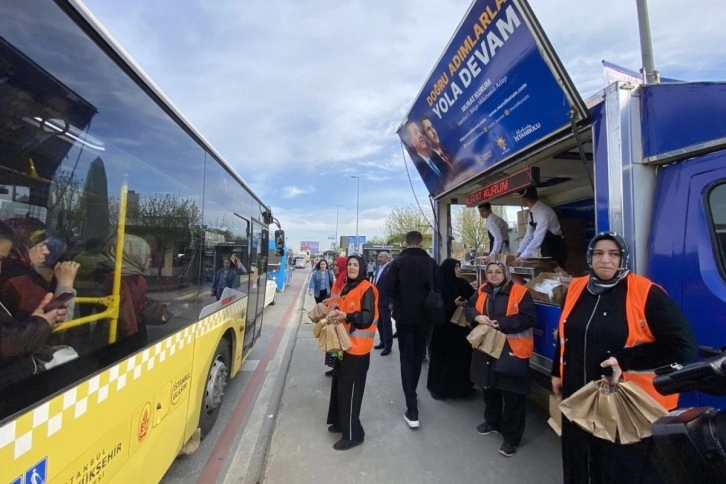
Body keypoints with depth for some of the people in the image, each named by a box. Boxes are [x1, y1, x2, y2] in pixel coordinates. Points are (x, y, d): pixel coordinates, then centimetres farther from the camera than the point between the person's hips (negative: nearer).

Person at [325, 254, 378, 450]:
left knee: (350, 390, -3)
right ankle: (340, 422, 36)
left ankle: (353, 434, 11)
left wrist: (346, 316, -30)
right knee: (340, 385, 19)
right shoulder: (347, 288, 13)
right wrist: (336, 312, 4)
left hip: (357, 347, -9)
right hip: (345, 344, 9)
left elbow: (367, 318, -21)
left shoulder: (367, 289, -15)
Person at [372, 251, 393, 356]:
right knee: (379, 323, 16)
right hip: (377, 300, 8)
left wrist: (391, 302, -19)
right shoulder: (378, 268, 12)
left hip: (385, 301, -8)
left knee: (386, 323, 2)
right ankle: (383, 342, 30)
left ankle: (388, 346, 12)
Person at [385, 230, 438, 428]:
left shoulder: (398, 262, -10)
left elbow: (389, 289, -10)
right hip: (424, 316, 3)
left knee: (406, 358, 3)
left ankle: (412, 410, -2)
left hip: (404, 315, -2)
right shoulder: (431, 263, -4)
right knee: (418, 355, 20)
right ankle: (412, 394, 37)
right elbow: (438, 289, -1)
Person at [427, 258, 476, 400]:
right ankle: (439, 387, 18)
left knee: (462, 355, 8)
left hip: (461, 326, 5)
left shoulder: (463, 284, 6)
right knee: (443, 356, 4)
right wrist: (454, 304, -21)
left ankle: (460, 386, 25)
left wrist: (467, 303, -14)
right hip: (444, 327, -4)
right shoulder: (439, 285, -9)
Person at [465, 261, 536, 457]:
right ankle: (492, 421, 44)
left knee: (512, 395, 5)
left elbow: (529, 318, -16)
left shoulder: (520, 292, -11)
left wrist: (502, 323, -22)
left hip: (512, 351, -5)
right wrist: (477, 317, -14)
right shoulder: (482, 291, 5)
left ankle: (511, 437, 22)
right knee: (489, 387, 21)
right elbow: (469, 308, 9)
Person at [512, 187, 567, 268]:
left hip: (556, 250, -8)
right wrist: (519, 252, -1)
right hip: (547, 251, 8)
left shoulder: (543, 211, -25)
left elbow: (538, 238, -30)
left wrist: (522, 257, -30)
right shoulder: (532, 212, 2)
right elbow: (529, 235, 6)